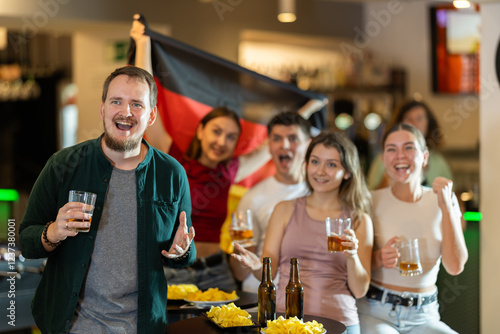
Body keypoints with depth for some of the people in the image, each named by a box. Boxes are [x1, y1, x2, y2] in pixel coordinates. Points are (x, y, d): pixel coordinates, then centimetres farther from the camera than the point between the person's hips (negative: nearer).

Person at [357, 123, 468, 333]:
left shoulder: (441, 200, 5)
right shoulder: (372, 202, -1)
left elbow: (455, 267, -6)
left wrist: (446, 206, -10)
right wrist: (379, 258, -18)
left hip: (424, 317, 2)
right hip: (375, 313, -2)